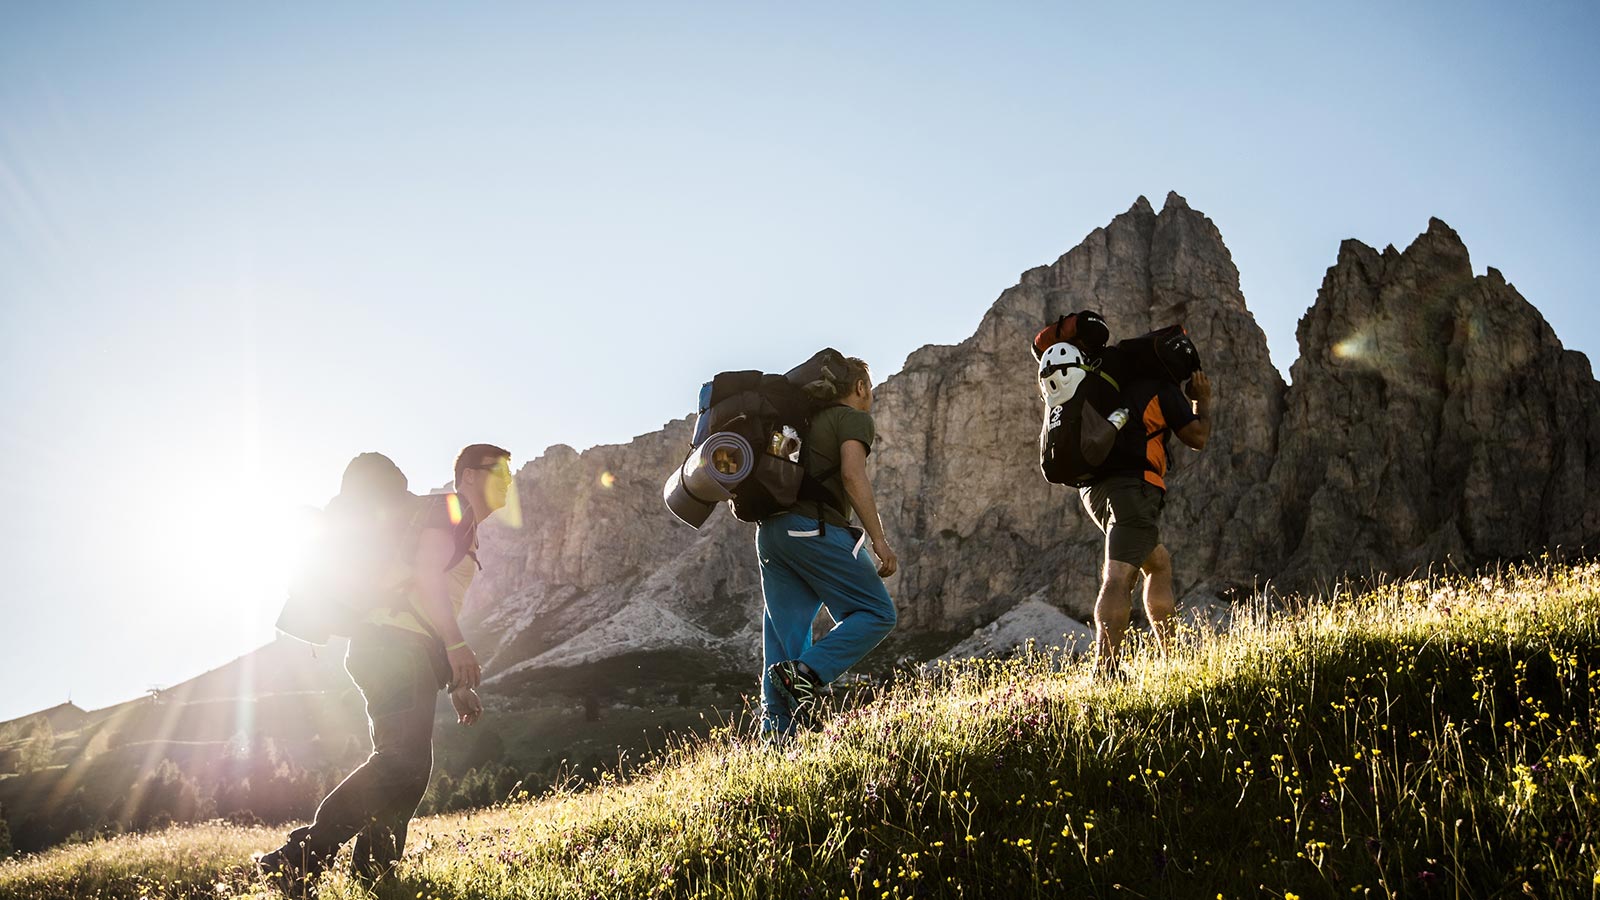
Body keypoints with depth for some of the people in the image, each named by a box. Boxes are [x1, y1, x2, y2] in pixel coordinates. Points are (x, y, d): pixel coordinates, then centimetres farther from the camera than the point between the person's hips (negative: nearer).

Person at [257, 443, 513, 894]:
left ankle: (374, 874, 12)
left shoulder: (465, 533, 29)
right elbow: (425, 576, -17)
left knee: (410, 767, 11)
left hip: (402, 653, 11)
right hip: (395, 642, -11)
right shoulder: (450, 509, 0)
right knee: (401, 761, -20)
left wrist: (458, 685, 25)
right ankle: (299, 860, -23)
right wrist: (456, 645, -26)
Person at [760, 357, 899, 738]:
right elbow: (853, 475, -13)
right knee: (877, 613, -2)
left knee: (784, 633, 8)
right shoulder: (854, 420, 2)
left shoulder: (811, 420, 26)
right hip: (814, 528, -8)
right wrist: (879, 539, -15)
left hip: (771, 531, 8)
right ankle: (806, 674, -18)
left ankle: (775, 733, 3)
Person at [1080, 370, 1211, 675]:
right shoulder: (1162, 387, -1)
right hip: (1132, 485, -8)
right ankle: (1105, 669, -27)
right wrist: (1202, 401, 20)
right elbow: (1197, 438, 4)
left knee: (1159, 561, 20)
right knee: (1119, 576, -17)